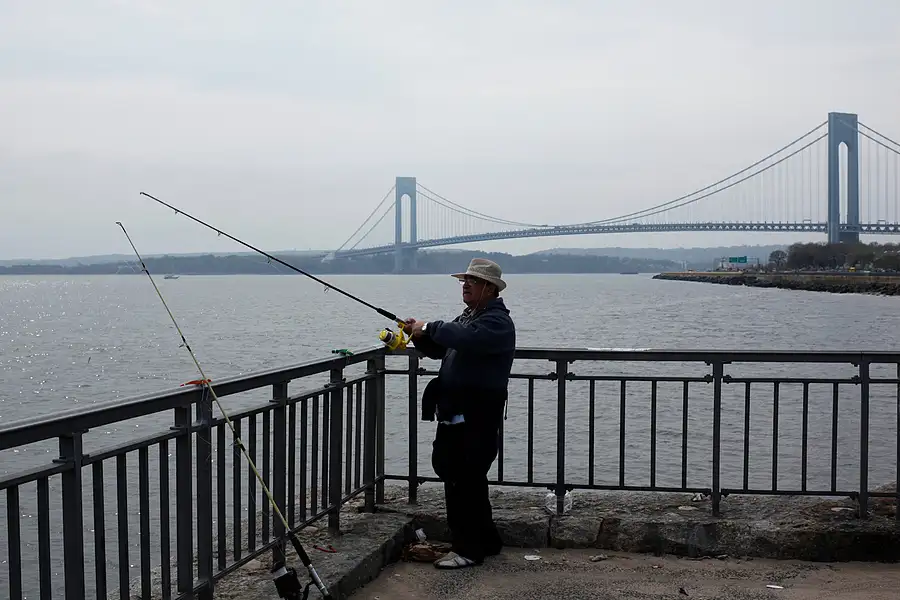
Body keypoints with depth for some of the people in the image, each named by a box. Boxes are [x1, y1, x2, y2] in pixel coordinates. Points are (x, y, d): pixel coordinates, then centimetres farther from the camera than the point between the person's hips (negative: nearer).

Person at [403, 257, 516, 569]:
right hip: (454, 415, 10)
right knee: (452, 473, 15)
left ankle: (469, 549, 4)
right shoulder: (467, 316, 20)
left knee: (465, 481, -7)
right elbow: (439, 350, 23)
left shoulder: (497, 321, -11)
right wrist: (419, 335, 4)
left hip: (478, 418, -10)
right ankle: (486, 541, 28)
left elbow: (467, 338, -30)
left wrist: (429, 327, -19)